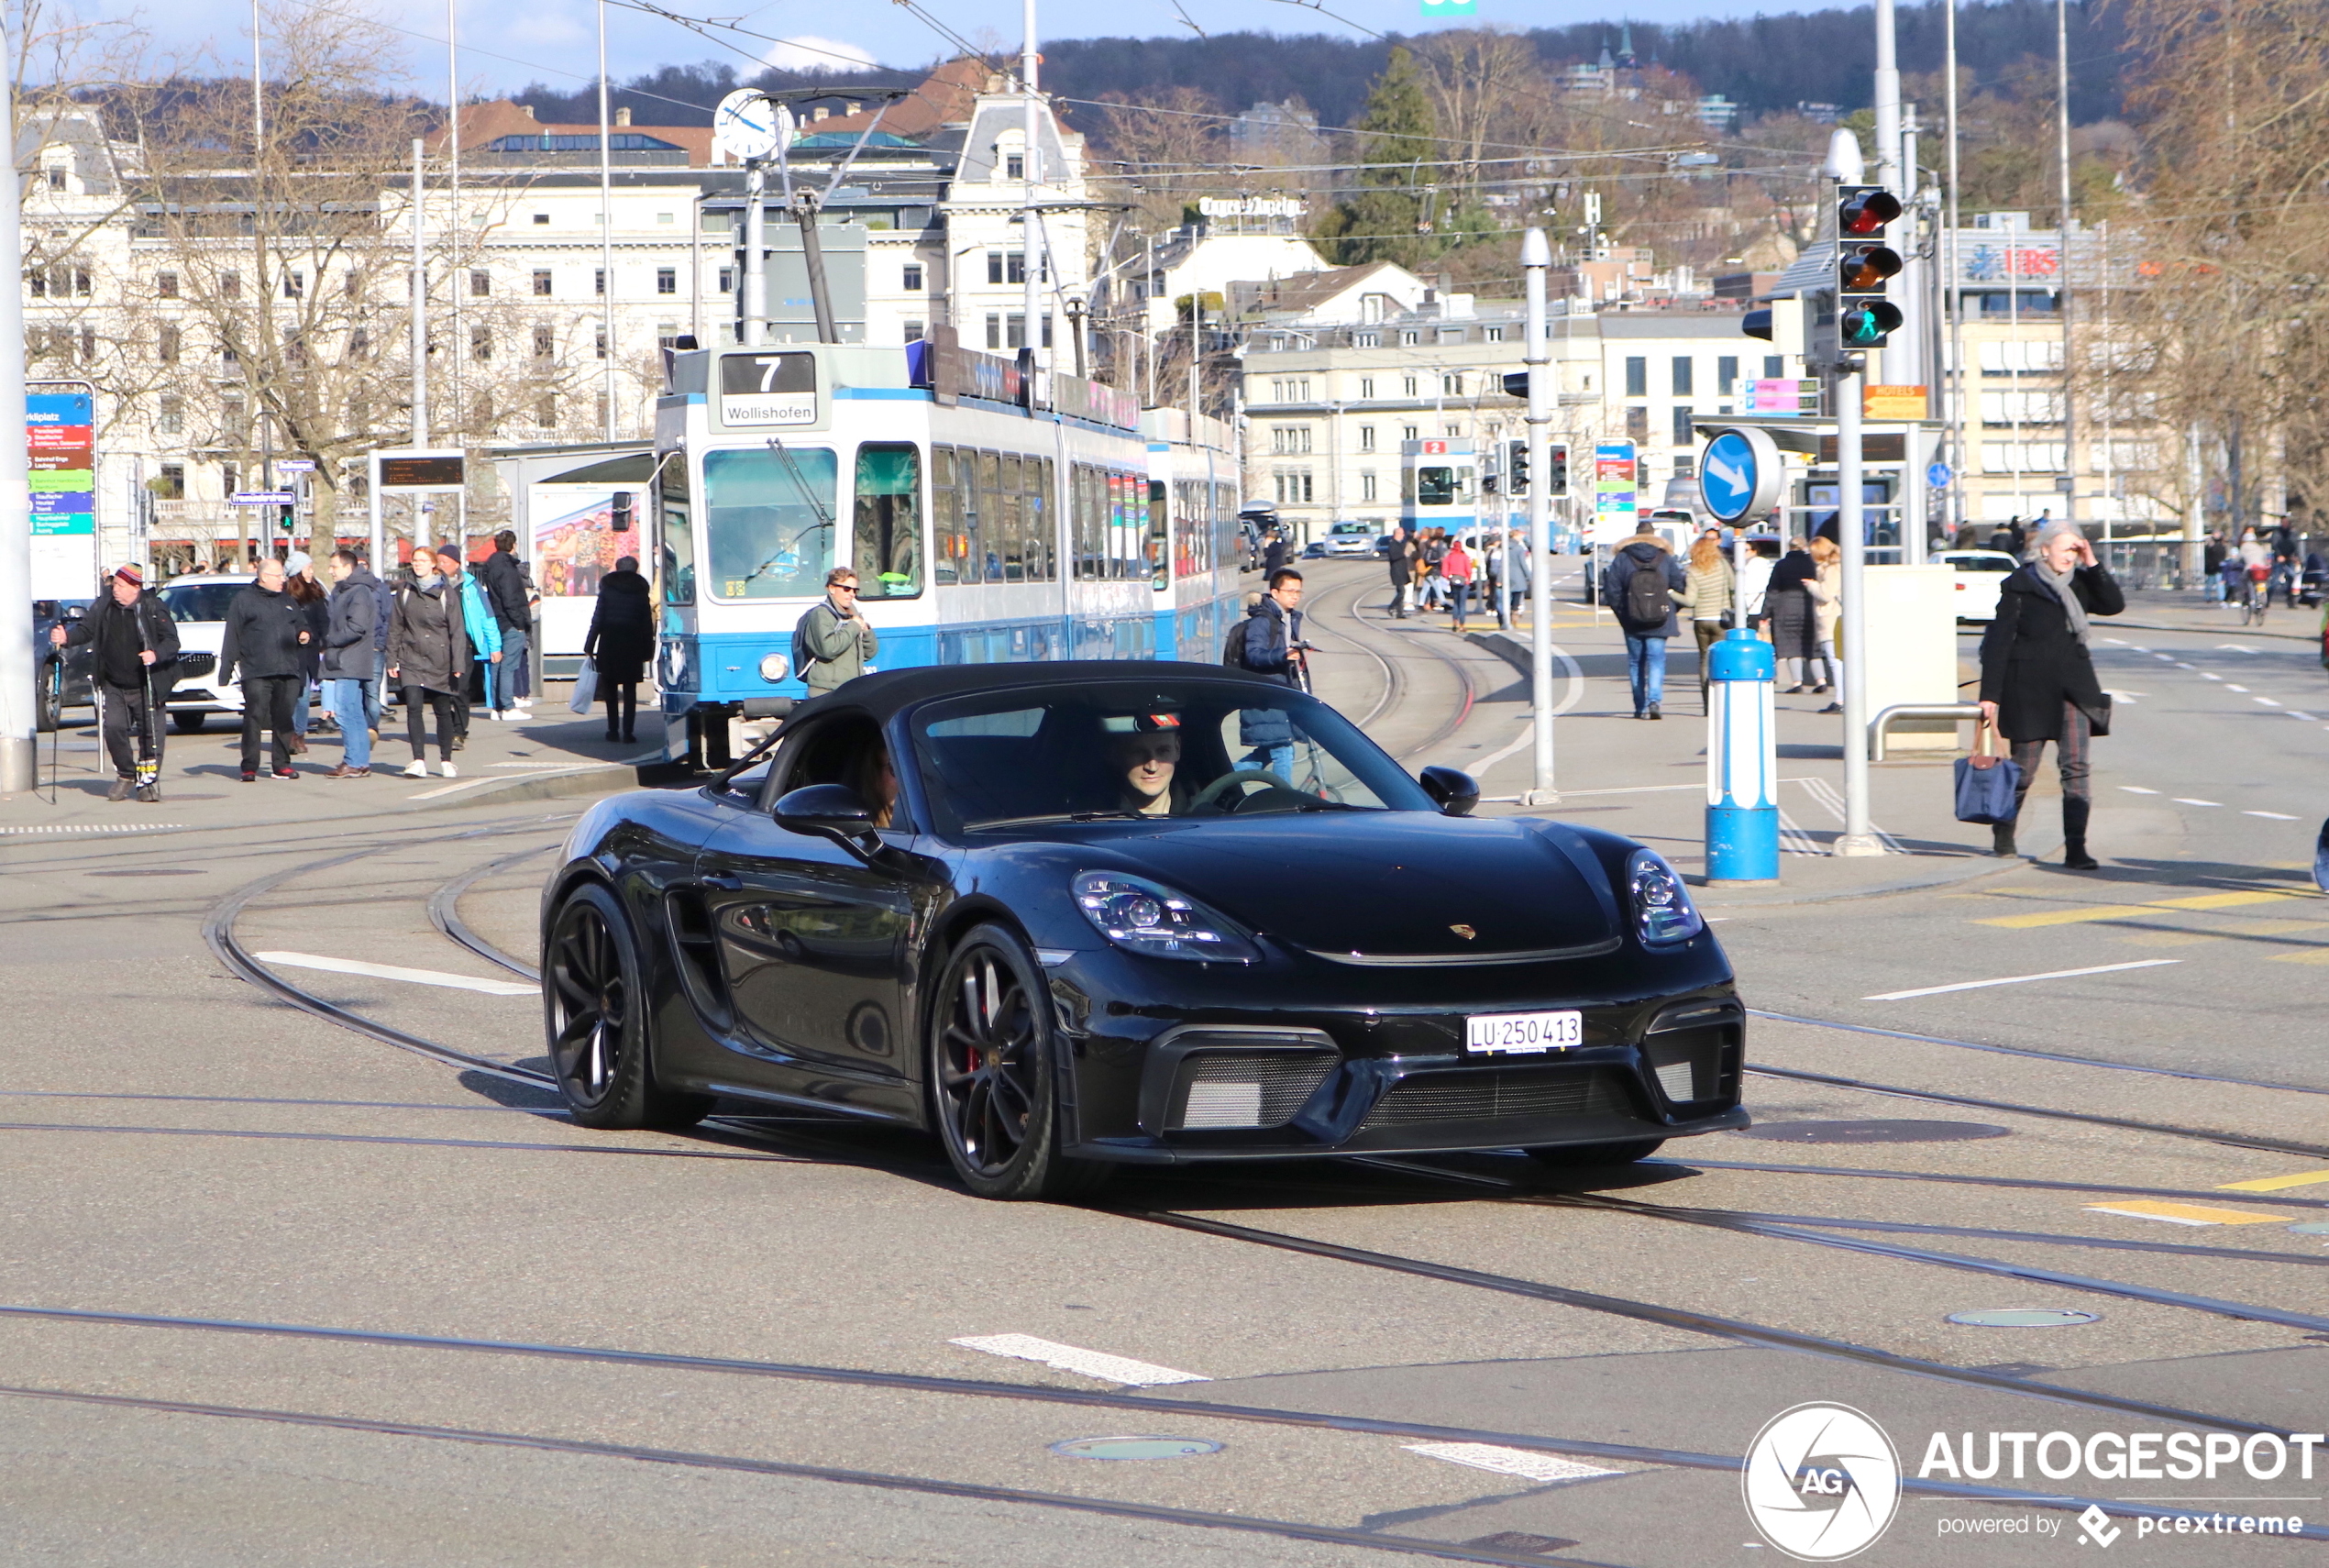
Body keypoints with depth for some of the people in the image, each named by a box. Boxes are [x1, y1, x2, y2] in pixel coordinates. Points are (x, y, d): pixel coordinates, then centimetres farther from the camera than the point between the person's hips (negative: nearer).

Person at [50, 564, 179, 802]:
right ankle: (126, 775, 12)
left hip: (147, 687, -3)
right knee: (113, 728, -8)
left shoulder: (153, 608, -11)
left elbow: (172, 641, -12)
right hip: (114, 687, 3)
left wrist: (156, 655, -31)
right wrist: (67, 637, -15)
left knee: (150, 733, -2)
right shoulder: (104, 607, 1)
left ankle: (149, 780, 12)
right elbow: (86, 629, 6)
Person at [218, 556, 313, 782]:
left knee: (284, 719, 4)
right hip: (256, 672, -4)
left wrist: (305, 635, 4)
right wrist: (226, 669, -3)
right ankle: (250, 767, -7)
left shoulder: (289, 602, 20)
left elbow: (301, 625, 29)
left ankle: (282, 764, 11)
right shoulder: (244, 600, 6)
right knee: (254, 718, -10)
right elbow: (232, 636, 2)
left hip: (288, 671, 4)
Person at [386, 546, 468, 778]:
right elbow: (395, 626, 9)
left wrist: (458, 664, -9)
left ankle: (446, 760, 21)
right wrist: (392, 660, 3)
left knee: (443, 711, 7)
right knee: (413, 707, -15)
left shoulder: (446, 593, -1)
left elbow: (457, 631, -2)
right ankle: (418, 761, -18)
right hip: (411, 659, 1)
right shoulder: (405, 590, 5)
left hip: (439, 661, -1)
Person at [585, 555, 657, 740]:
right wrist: (647, 651, 8)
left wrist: (589, 647, 0)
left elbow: (597, 619, -2)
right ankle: (628, 731, -7)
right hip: (632, 644, 1)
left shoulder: (607, 589, 1)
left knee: (610, 690, 9)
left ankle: (613, 730, 7)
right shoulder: (640, 591, 5)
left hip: (609, 643, -1)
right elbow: (647, 624, 4)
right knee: (630, 690, 2)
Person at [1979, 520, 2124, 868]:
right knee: (2024, 768, 6)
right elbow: (1999, 642, -7)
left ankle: (2075, 849, -10)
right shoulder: (2018, 587, -5)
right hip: (2030, 689, -4)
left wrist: (2093, 565, -6)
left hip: (2073, 688, 4)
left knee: (2075, 767, -7)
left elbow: (2114, 604, 1)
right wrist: (1990, 695, -11)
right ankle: (2003, 834, 31)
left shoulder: (2077, 584, 10)